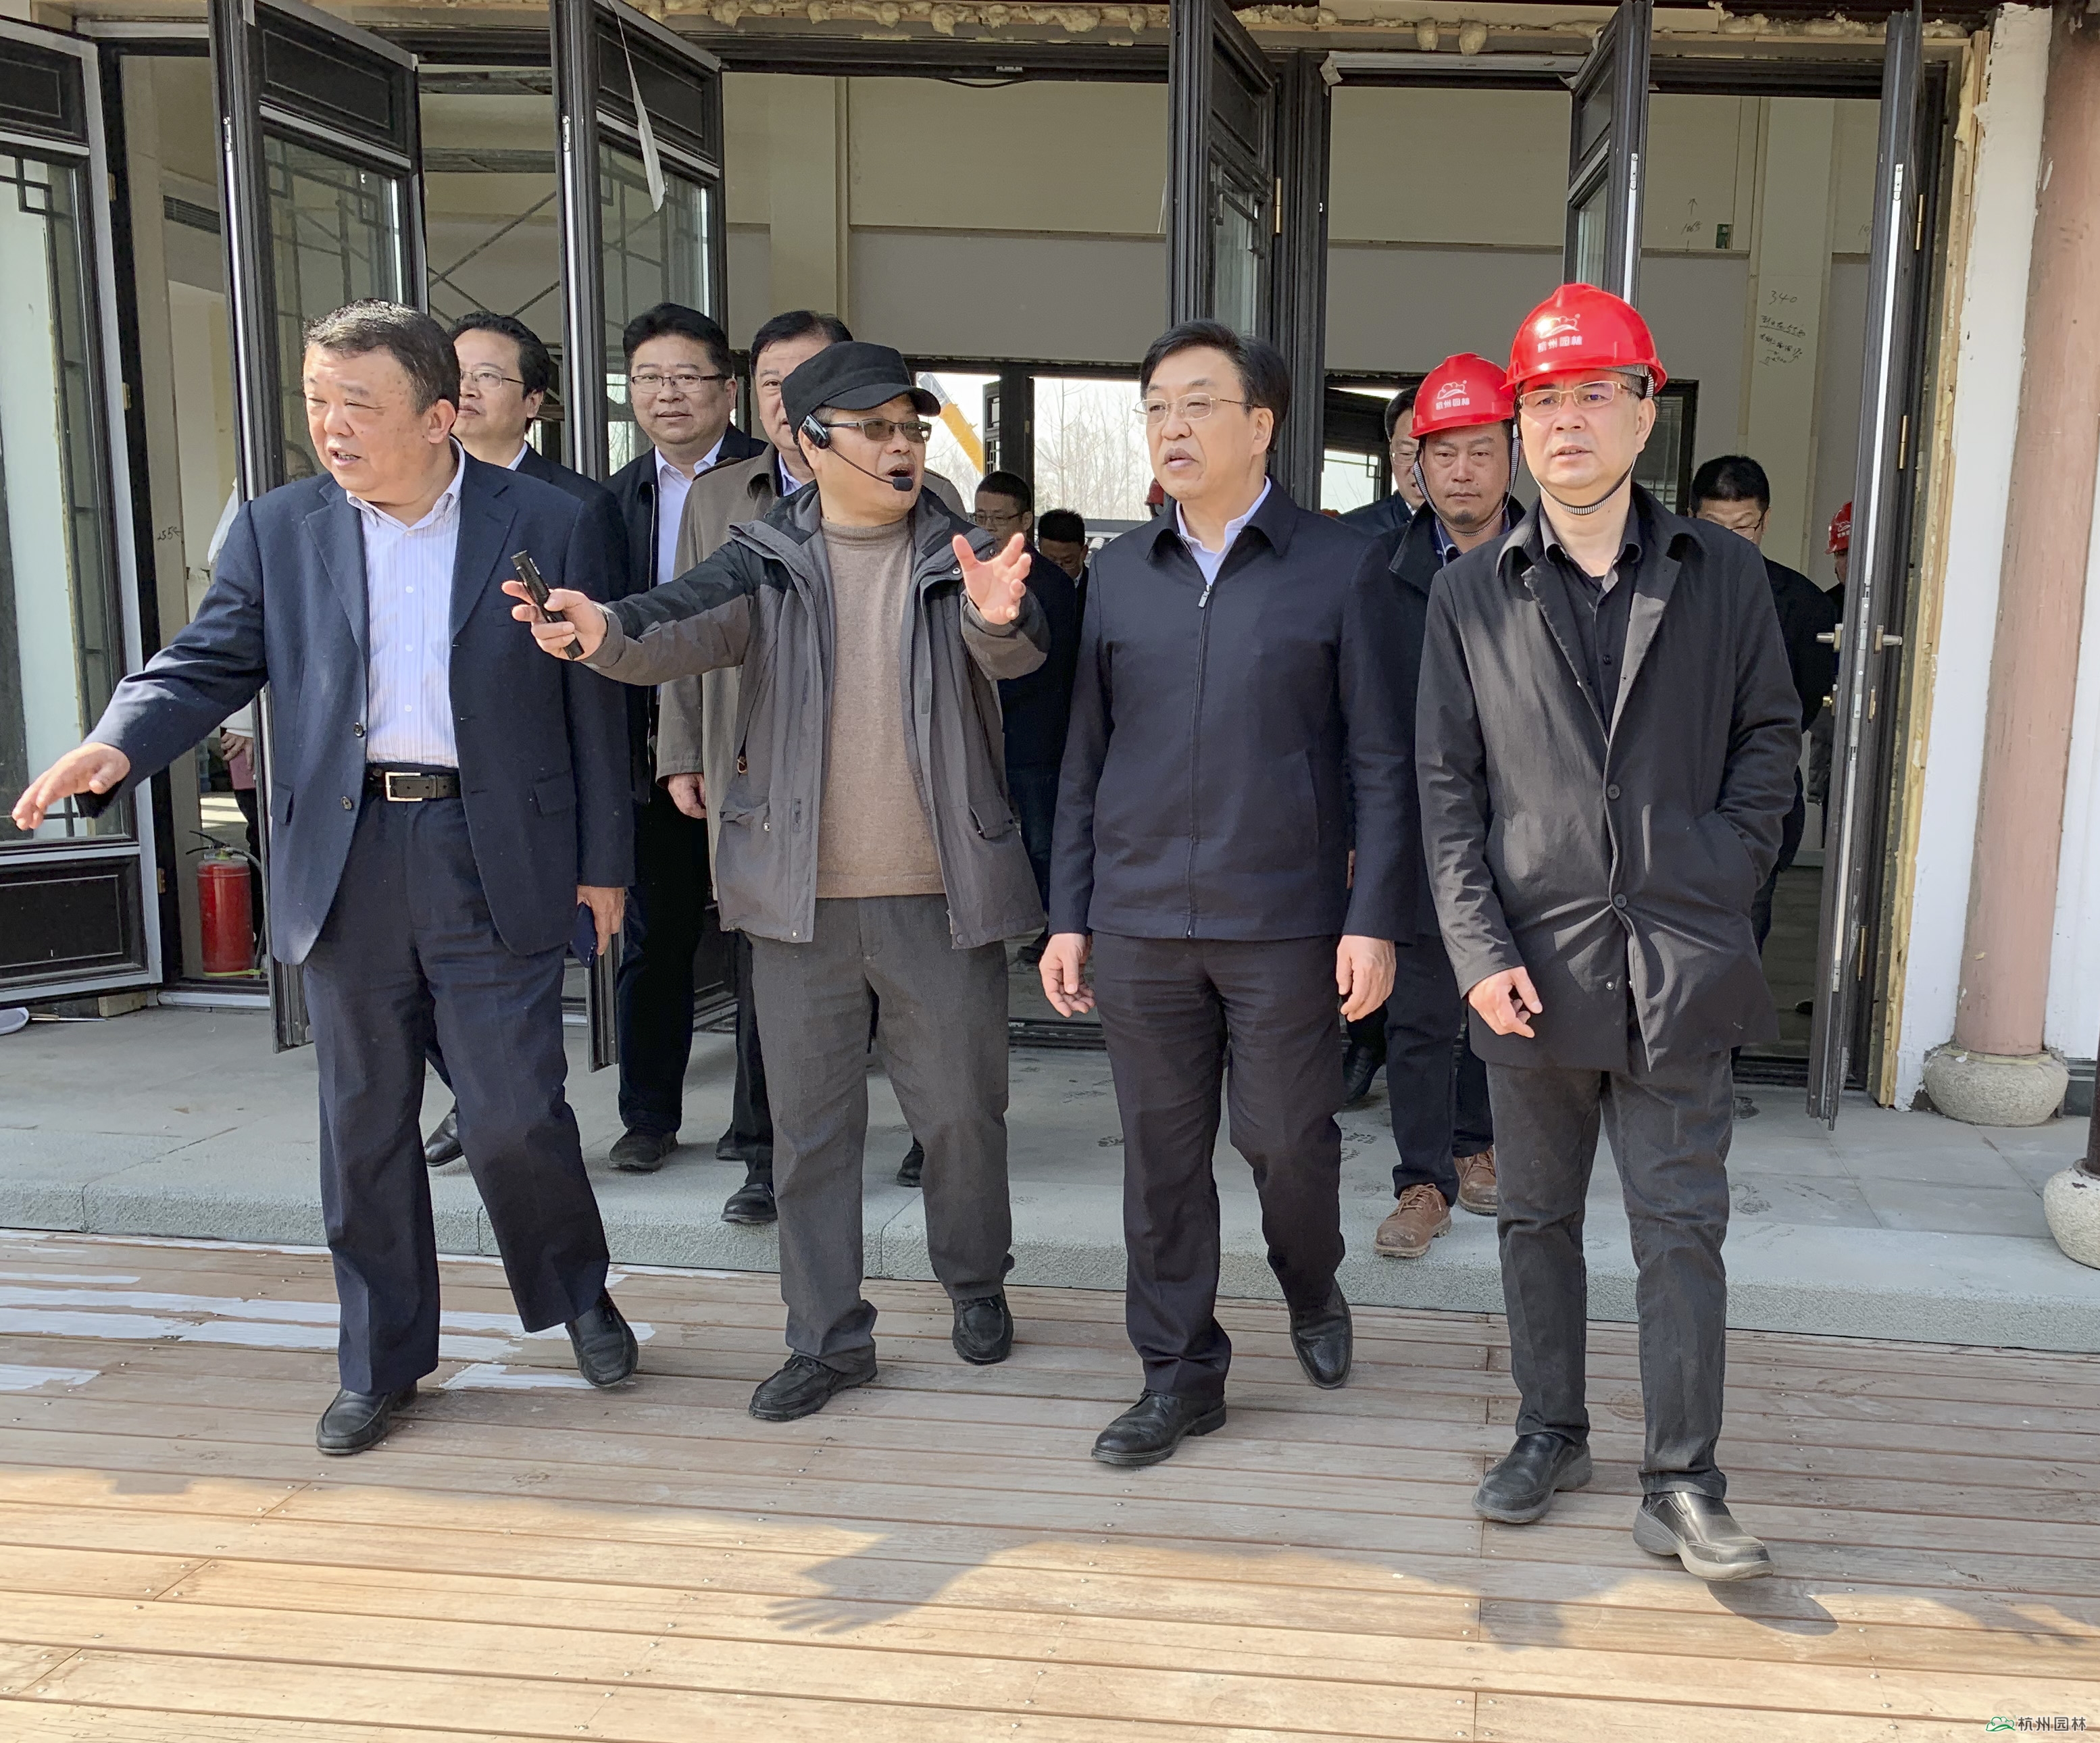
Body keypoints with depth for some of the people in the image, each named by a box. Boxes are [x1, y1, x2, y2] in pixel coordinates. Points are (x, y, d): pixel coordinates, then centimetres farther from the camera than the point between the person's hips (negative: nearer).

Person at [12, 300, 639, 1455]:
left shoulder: (548, 525, -1)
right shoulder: (278, 530, 5)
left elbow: (594, 703, 1)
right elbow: (206, 663, 3)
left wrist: (604, 861, 1)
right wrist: (115, 745, -18)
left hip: (495, 860, -2)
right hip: (347, 862, 3)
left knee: (514, 1118, -1)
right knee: (363, 1125, 11)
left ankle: (579, 1296, 28)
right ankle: (380, 1362, 28)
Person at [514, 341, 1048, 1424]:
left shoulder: (960, 558, 0)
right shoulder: (768, 561, 1)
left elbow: (1016, 650, -19)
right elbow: (686, 623, -16)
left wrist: (1000, 617, -44)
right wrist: (607, 632, -39)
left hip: (941, 892, 0)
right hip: (803, 895, 1)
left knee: (962, 1107, 11)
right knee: (810, 1122, 8)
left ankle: (975, 1283, 37)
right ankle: (828, 1336, 23)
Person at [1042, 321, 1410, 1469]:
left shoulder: (1338, 567, -1)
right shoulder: (1120, 572, 8)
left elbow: (1380, 761, -2)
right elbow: (1086, 757, 10)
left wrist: (1374, 920, -9)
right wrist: (1067, 916, 7)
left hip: (1284, 922, -3)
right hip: (1137, 922, 3)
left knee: (1287, 1140, 6)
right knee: (1162, 1155, 9)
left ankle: (1311, 1291, 38)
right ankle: (1179, 1374, 24)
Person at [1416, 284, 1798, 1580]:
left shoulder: (1723, 573, 4)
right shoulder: (1471, 593, 4)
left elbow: (1771, 739, 10)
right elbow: (1446, 786, 2)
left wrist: (1723, 876, -3)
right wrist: (1479, 948, -7)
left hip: (1678, 963, -1)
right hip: (1532, 962, 1)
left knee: (1682, 1229, 3)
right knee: (1537, 1216, 13)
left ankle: (1684, 1486, 15)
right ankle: (1551, 1436, 30)